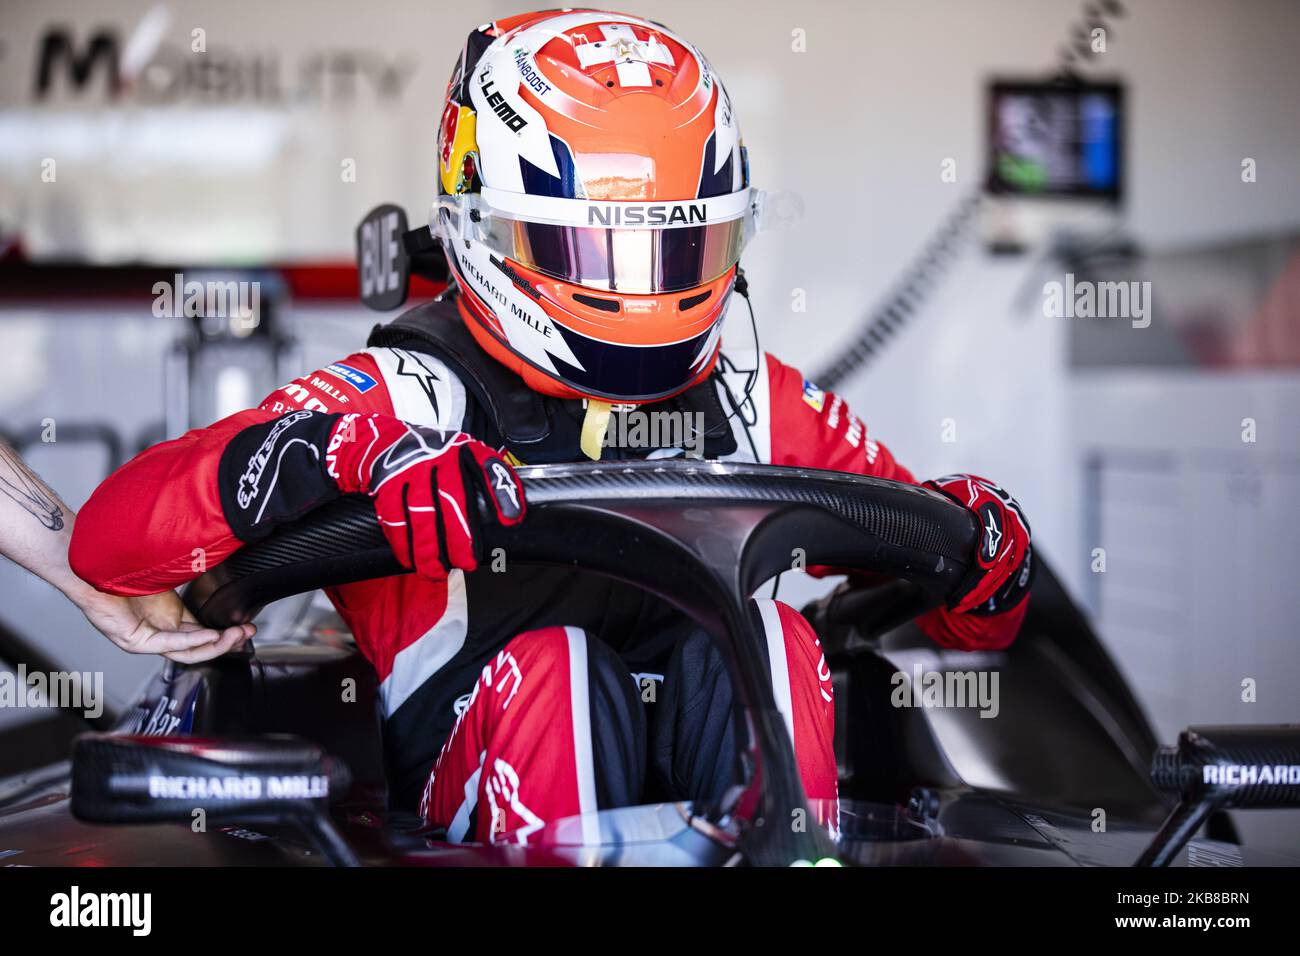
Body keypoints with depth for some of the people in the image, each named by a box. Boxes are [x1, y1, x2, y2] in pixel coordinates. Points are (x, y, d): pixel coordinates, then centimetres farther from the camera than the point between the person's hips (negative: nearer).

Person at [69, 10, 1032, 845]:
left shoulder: (761, 407, 13)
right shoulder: (410, 395, 0)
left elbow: (973, 621, 21)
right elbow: (111, 533, -12)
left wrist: (981, 545, -5)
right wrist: (340, 456, -30)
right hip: (476, 810, -3)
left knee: (770, 640, -22)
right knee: (550, 671, -29)